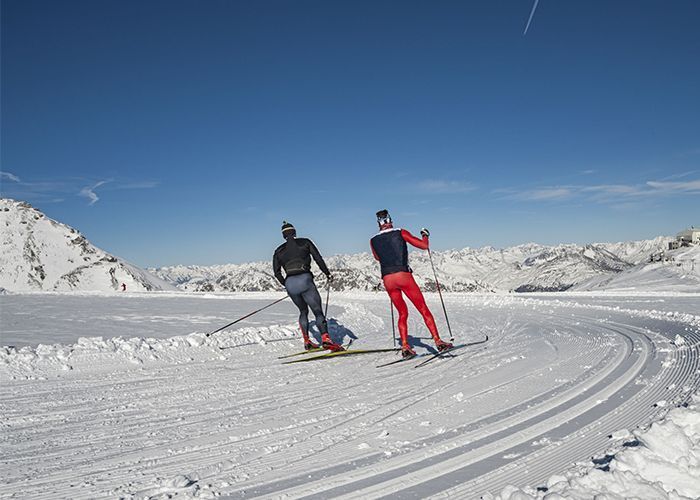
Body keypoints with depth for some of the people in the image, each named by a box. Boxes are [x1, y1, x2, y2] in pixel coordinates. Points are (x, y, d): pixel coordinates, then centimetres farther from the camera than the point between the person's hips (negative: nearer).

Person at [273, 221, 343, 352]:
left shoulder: (279, 251, 17)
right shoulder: (305, 242, 10)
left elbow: (277, 273, 14)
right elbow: (318, 259, 4)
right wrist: (328, 274, 13)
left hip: (290, 283, 4)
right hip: (304, 279, -3)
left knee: (303, 311, 22)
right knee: (318, 311, -3)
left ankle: (306, 341, 17)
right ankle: (325, 338, -22)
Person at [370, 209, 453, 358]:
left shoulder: (373, 241, 11)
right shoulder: (400, 232, 3)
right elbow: (424, 246, 3)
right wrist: (425, 235, 23)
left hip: (387, 280, 3)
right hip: (403, 276, -3)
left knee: (403, 313, 16)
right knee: (423, 309, 5)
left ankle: (405, 347, 6)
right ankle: (438, 341, 1)